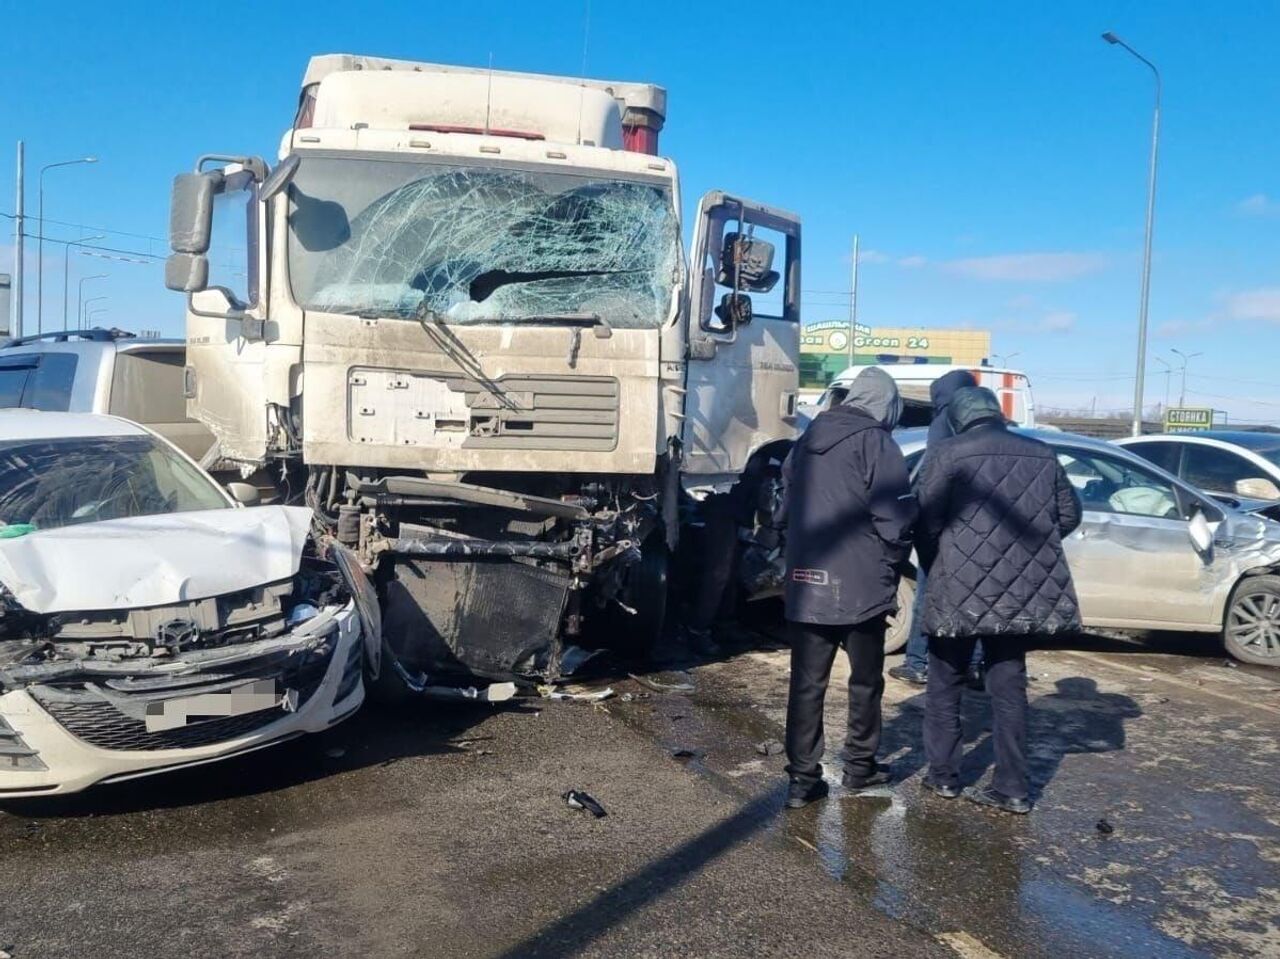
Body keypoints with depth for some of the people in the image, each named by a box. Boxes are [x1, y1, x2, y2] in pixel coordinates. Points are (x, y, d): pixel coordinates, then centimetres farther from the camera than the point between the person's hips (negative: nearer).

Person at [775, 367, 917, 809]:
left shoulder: (807, 440, 11)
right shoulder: (876, 444, -11)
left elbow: (784, 512, 16)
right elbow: (895, 520, -14)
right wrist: (890, 572, 0)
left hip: (805, 587, 5)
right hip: (860, 588, -5)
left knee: (806, 683, 7)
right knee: (865, 681, 14)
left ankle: (803, 777, 8)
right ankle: (859, 765, 26)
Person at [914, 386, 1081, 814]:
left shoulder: (947, 453, -7)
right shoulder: (1041, 454, 7)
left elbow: (926, 521, -10)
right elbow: (1069, 514, 14)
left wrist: (935, 568, 7)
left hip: (961, 588, -4)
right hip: (1023, 590, 4)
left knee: (946, 683, 12)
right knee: (1009, 685, 11)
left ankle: (943, 775, 19)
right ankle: (1012, 787, 14)